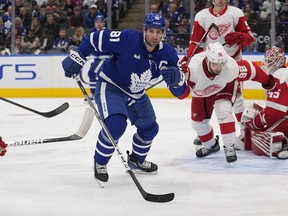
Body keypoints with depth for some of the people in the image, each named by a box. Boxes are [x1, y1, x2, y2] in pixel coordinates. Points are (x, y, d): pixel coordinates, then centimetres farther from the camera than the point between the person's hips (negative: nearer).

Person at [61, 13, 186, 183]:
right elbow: (96, 38, -21)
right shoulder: (127, 39, -29)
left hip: (136, 95, 7)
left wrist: (176, 77, -35)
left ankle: (136, 160, 45)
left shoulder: (167, 54, -14)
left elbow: (179, 85, -11)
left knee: (150, 128, 16)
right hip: (110, 86, -6)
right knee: (115, 124, -27)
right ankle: (100, 163, -3)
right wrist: (77, 58, -23)